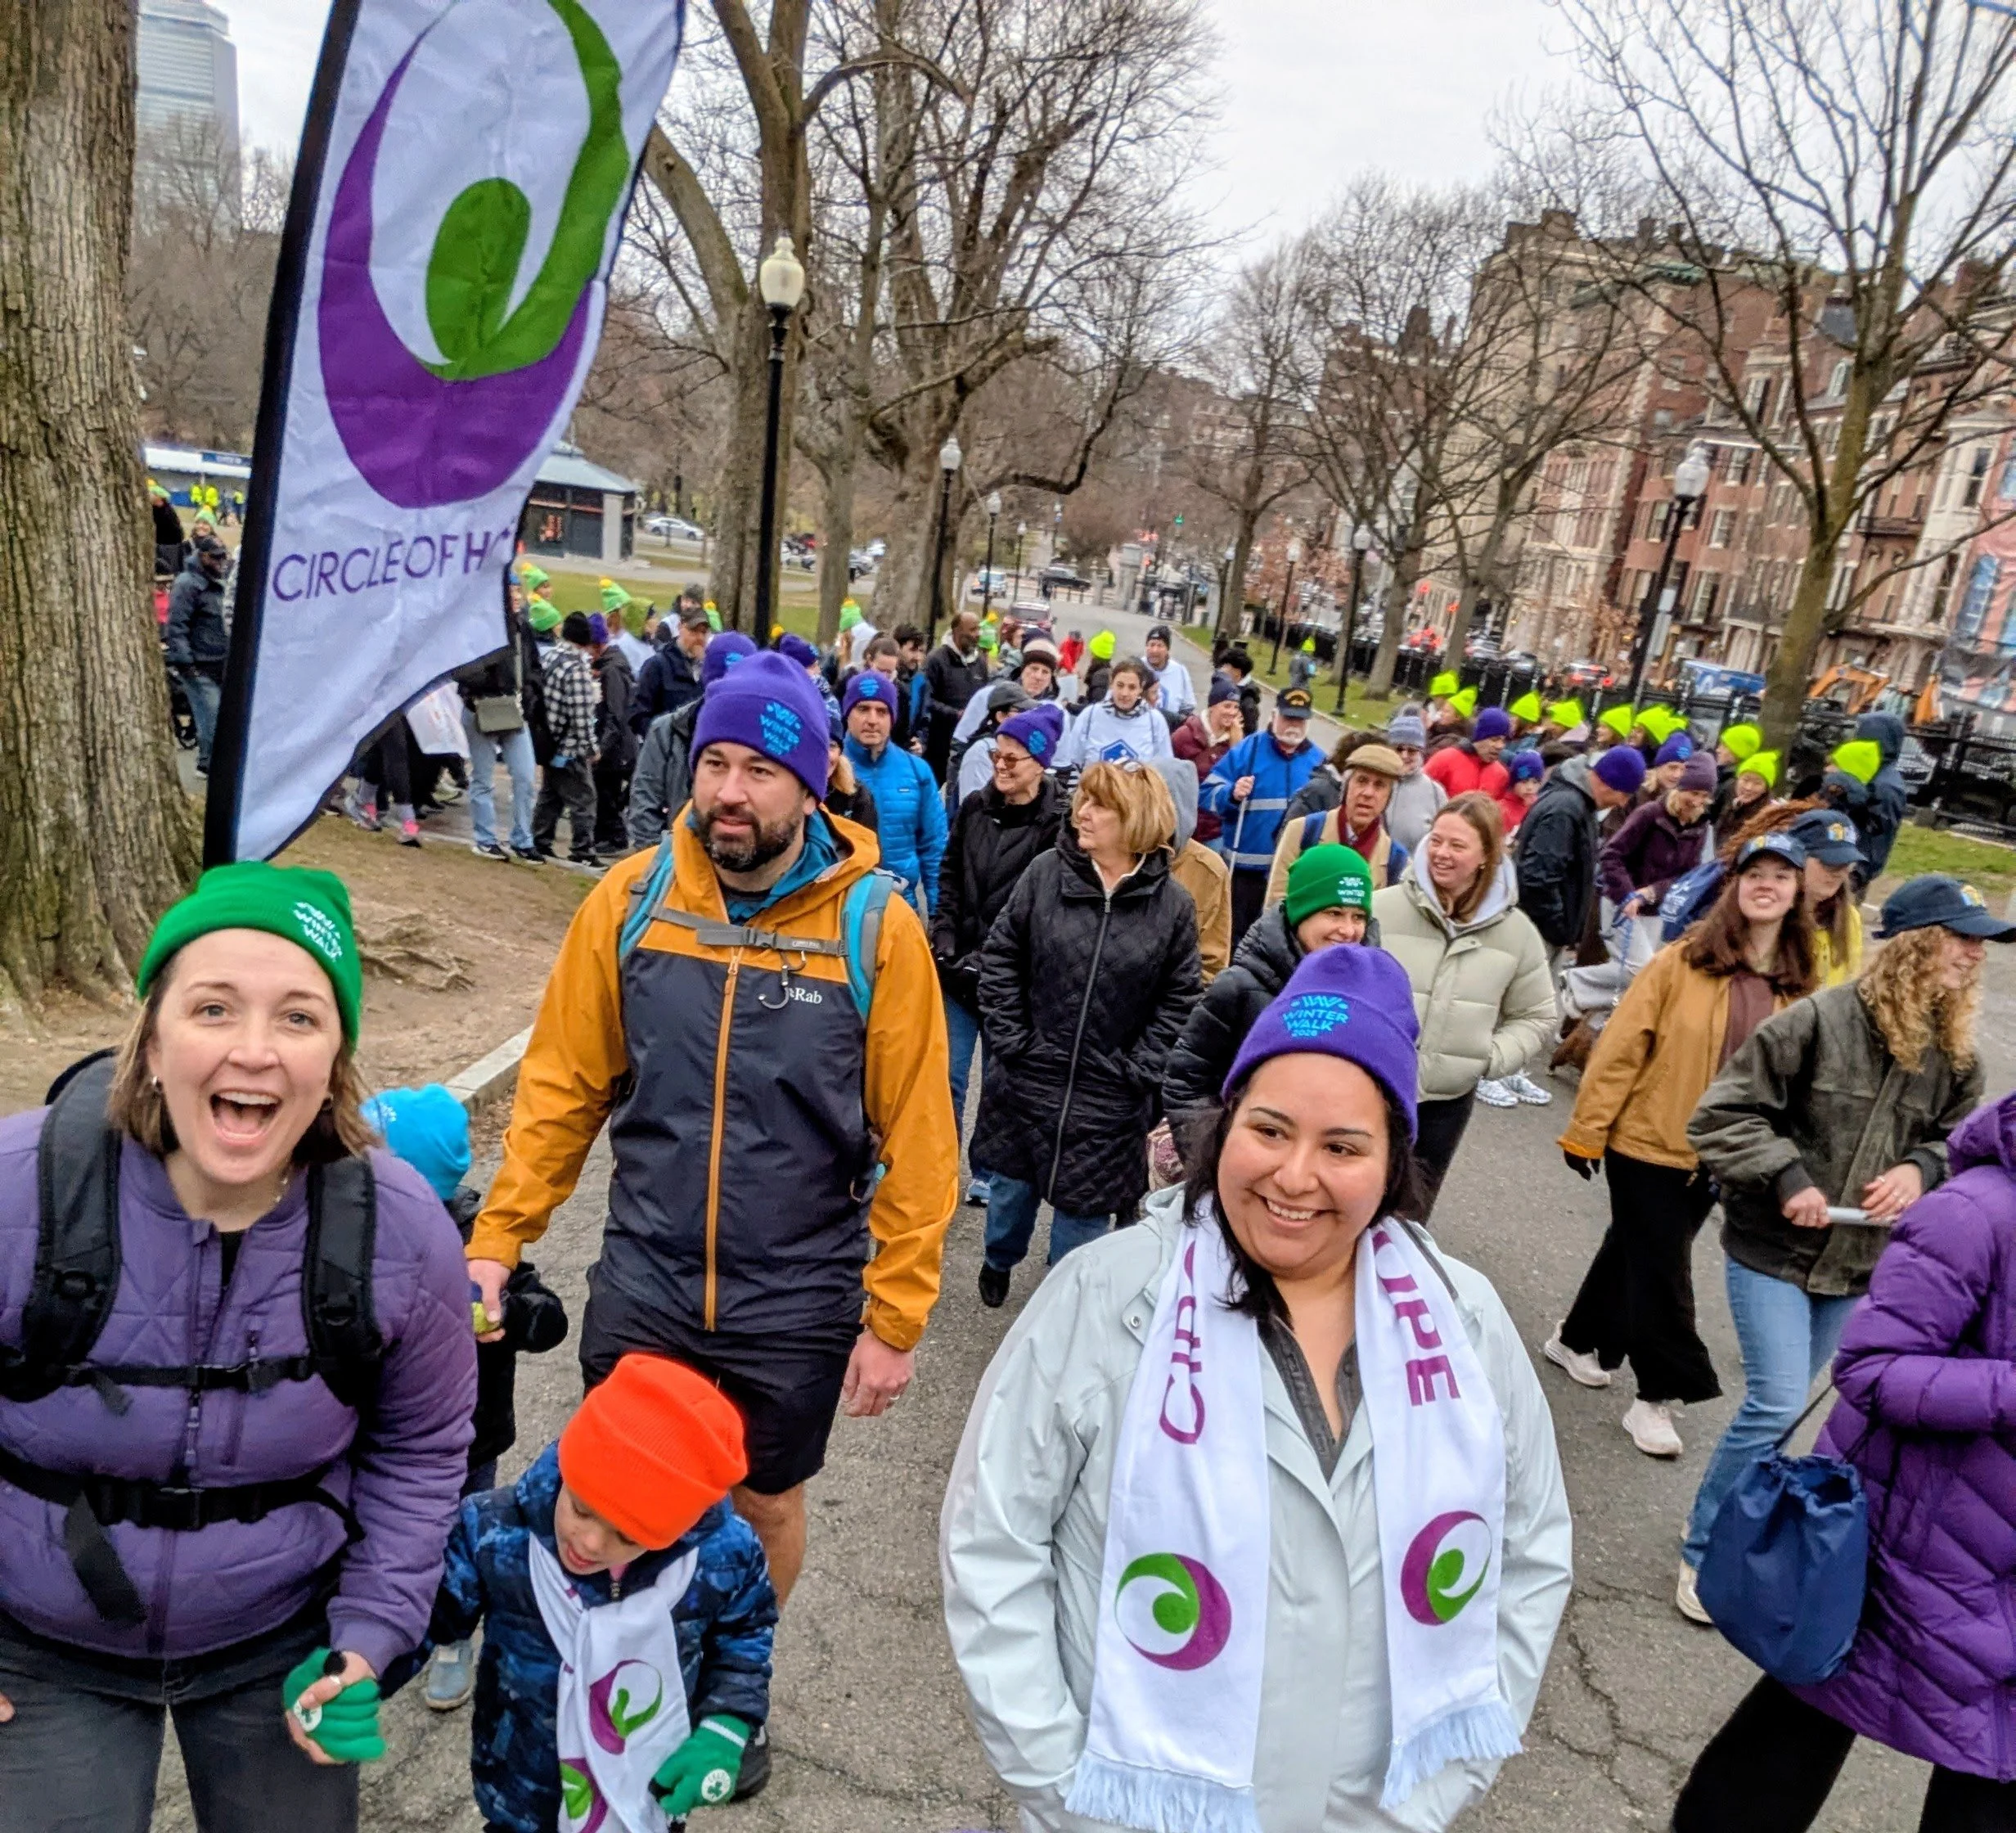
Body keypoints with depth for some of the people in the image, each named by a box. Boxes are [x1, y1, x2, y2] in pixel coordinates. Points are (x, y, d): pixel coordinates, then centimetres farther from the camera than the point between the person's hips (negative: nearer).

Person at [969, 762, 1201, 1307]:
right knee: (1012, 1182, 19)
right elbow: (1000, 956, -1)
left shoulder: (1173, 905, -8)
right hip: (1027, 1076, 1)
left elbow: (1177, 1000, -2)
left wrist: (1138, 1070, -8)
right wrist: (1009, 1038, -6)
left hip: (1108, 1097, -1)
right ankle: (998, 1261, 48)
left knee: (1084, 1202, 10)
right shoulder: (1046, 873, -6)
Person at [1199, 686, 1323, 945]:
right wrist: (1232, 794, -28)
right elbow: (1208, 793, -9)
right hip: (1244, 866, -3)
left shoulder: (1318, 761, 4)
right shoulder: (1246, 750, -7)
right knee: (1234, 934, 6)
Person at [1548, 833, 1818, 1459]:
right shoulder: (1684, 961, -15)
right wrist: (1588, 1129, -11)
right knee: (1660, 1270, 2)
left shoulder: (1800, 985, -2)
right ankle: (1658, 1397, 17)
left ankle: (1576, 1339, 40)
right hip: (1647, 1140, -5)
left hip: (1718, 1156, 5)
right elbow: (1622, 1046, -12)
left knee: (1636, 1251, 20)